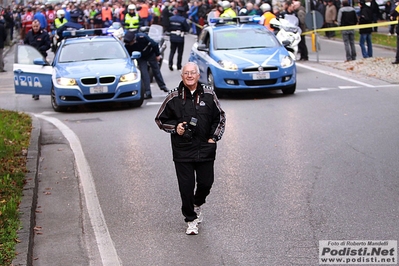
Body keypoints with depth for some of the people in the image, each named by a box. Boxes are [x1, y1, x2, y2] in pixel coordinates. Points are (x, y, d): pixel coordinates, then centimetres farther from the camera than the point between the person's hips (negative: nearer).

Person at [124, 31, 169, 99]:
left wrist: (158, 54, -12)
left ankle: (162, 86, 31)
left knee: (156, 70, 12)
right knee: (144, 73, -10)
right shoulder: (127, 45, -27)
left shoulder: (142, 37, -37)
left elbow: (154, 44, -23)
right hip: (141, 58, 1)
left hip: (150, 54, -1)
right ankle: (148, 93, -9)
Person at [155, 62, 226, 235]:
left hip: (205, 148, 2)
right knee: (186, 186, 0)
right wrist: (175, 127, -9)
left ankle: (197, 204, 40)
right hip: (182, 150, -2)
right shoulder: (174, 97, -3)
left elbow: (220, 117, 12)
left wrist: (214, 137, 2)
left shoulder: (208, 94, 1)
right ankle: (191, 219, 16)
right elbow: (160, 119, 7)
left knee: (206, 183, 8)